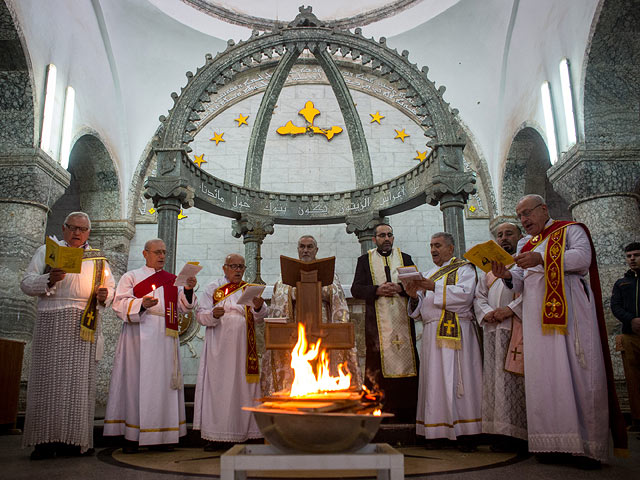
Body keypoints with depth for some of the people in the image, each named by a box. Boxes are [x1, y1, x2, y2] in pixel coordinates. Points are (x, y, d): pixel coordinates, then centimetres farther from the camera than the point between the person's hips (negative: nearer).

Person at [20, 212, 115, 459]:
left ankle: (75, 439, 1)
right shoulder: (46, 251, 13)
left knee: (80, 379, -3)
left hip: (84, 326, 1)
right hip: (51, 323, -1)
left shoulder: (97, 258, 18)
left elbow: (110, 287, 16)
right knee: (48, 378, -5)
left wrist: (104, 296, -7)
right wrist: (49, 280, -15)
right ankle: (46, 440, 0)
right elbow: (26, 283, 5)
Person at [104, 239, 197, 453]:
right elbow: (120, 304, -3)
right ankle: (132, 436, 1)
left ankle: (160, 435, 8)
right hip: (139, 336, -3)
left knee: (163, 383, 2)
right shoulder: (131, 277, 9)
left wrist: (188, 290, -6)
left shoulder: (173, 280, 19)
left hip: (165, 339, 4)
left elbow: (183, 306, 12)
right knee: (136, 381, -5)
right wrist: (141, 304, -19)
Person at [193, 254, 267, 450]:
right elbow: (201, 315, 0)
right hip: (219, 347, -2)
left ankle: (243, 432, 7)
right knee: (217, 387, -3)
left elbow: (258, 318, 2)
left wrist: (259, 307, -20)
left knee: (242, 387, 1)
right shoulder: (213, 288, 8)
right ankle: (215, 436, 3)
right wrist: (213, 314, -21)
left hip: (243, 347, 2)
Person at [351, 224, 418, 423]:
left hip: (402, 320, 1)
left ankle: (406, 412, 4)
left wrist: (400, 288, -11)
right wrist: (377, 290, -13)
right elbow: (356, 289, 2)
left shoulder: (405, 258, 15)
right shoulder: (364, 260, 11)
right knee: (377, 362, -5)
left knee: (406, 359, -2)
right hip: (377, 322, -1)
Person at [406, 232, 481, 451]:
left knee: (457, 379, -7)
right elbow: (420, 310, 17)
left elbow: (465, 294, -13)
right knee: (434, 381, 2)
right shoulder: (428, 275, 23)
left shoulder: (464, 268, 7)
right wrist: (415, 296, -4)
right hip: (432, 333, 5)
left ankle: (465, 433, -2)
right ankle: (438, 431, 7)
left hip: (455, 332, -5)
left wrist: (435, 288, -18)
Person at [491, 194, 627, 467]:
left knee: (577, 371, -8)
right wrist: (507, 276, -4)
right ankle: (554, 442, 1)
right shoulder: (525, 245, 25)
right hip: (537, 316, 5)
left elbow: (583, 258, -10)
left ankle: (589, 445, -3)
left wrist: (542, 258, -21)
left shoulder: (570, 229, 10)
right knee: (543, 374, -2)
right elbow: (521, 283, 18)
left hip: (568, 310, -5)